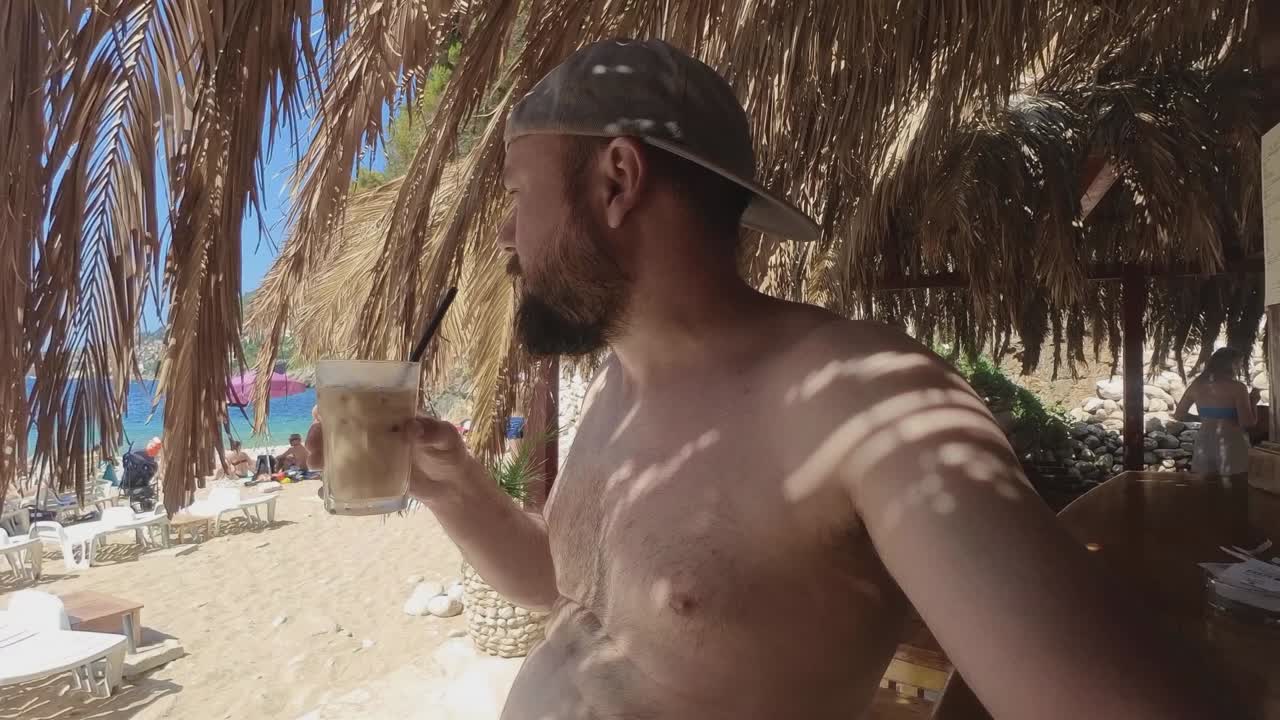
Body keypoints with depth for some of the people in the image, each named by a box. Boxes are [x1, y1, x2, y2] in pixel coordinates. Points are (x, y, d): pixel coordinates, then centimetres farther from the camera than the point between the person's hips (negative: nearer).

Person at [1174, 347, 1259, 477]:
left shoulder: (1196, 385, 4)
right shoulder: (1237, 387, -9)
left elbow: (1178, 415, 11)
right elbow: (1248, 423, -11)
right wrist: (1254, 401, 3)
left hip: (1203, 443, 5)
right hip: (1231, 444, -4)